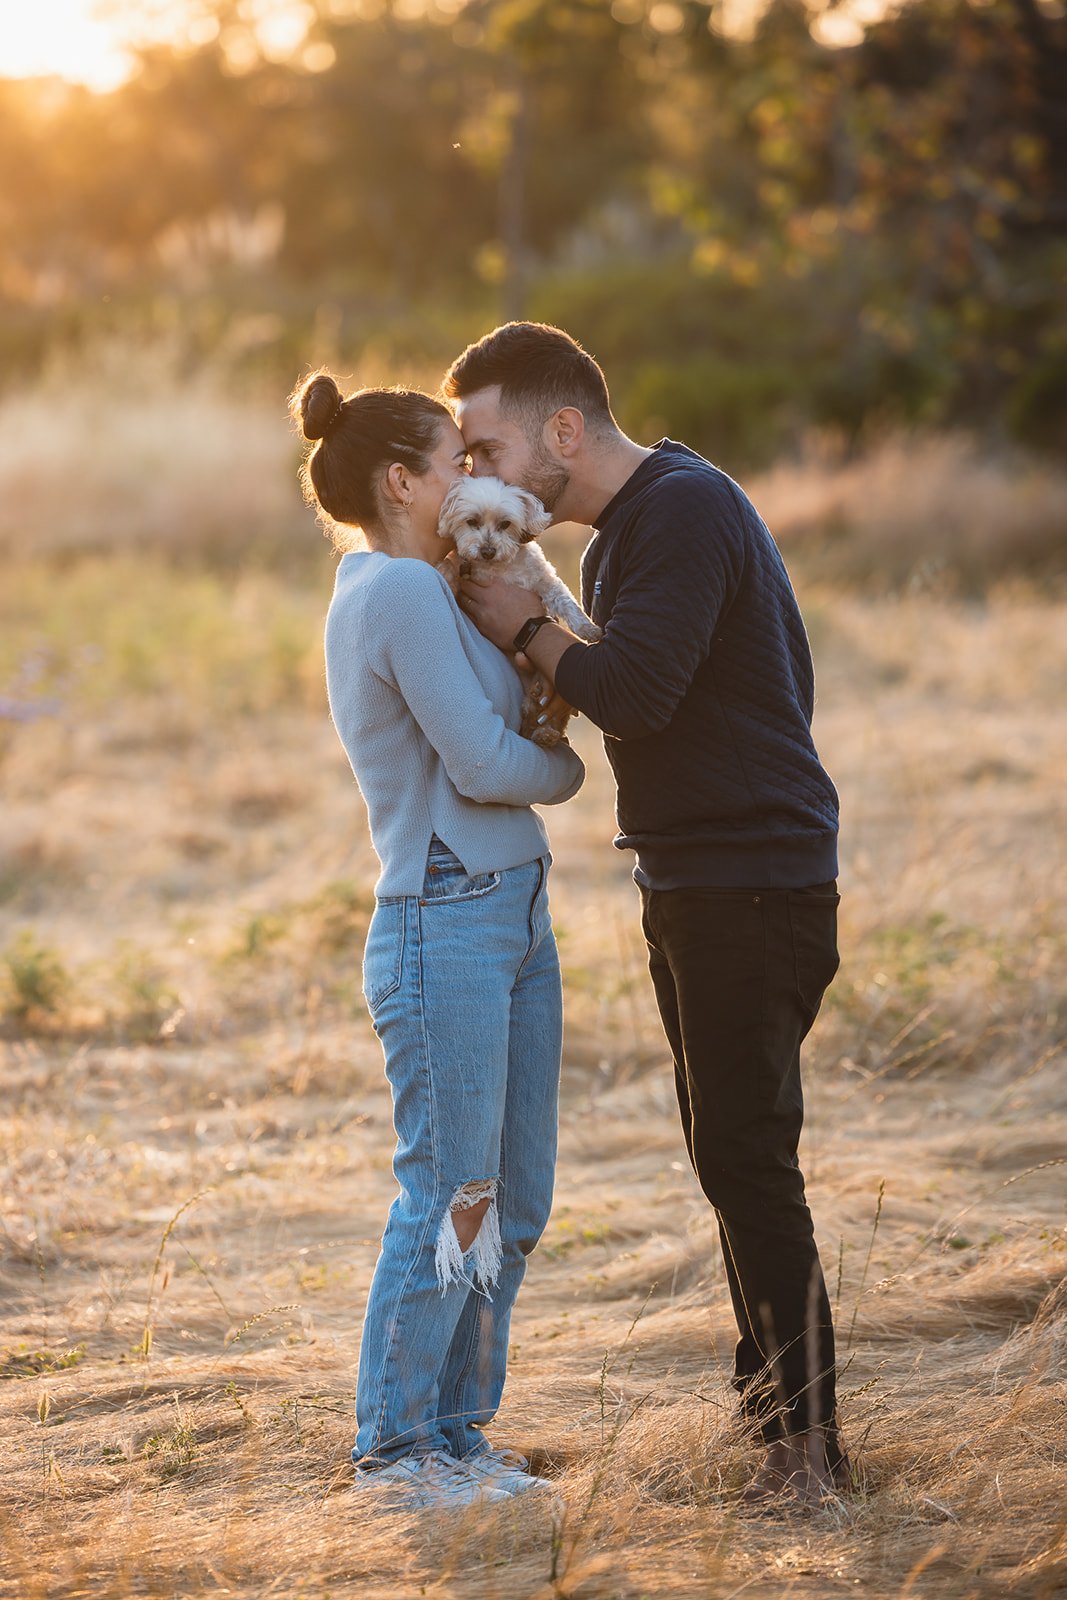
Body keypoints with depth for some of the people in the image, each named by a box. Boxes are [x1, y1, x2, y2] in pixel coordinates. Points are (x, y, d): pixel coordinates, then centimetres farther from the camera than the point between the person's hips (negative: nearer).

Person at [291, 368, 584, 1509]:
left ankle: (457, 1428, 21)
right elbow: (482, 762, -16)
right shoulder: (401, 592, -14)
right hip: (444, 927, -10)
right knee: (450, 1198, -3)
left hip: (513, 916, 10)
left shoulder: (383, 590, 17)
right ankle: (392, 1447, 7)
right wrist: (568, 771, 3)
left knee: (515, 1201, 12)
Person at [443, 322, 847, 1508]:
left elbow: (635, 690, -25)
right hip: (694, 881, 10)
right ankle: (771, 1394, 26)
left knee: (747, 1159, -9)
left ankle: (806, 1440, -4)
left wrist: (524, 628, -12)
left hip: (752, 884, -10)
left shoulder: (685, 510, -17)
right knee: (729, 1154, 16)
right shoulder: (625, 529, 16)